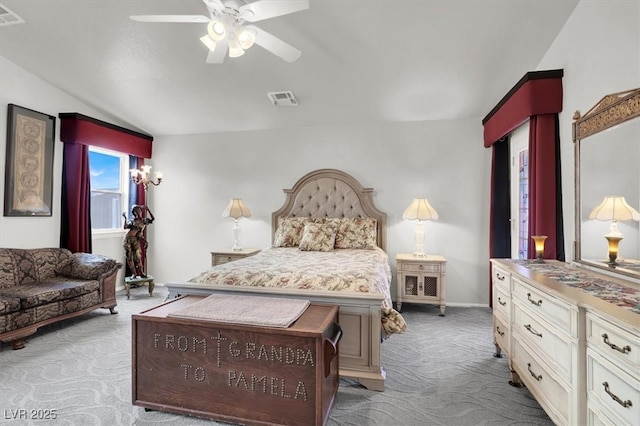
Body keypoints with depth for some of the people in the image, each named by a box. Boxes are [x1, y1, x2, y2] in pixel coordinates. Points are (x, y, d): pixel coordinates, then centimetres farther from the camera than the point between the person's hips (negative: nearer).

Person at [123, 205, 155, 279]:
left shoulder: (144, 220, 7)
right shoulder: (132, 221, 8)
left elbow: (152, 218, -8)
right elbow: (125, 227, -6)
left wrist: (148, 210, -10)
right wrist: (125, 218, -10)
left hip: (136, 240, -1)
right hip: (128, 239, 1)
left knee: (138, 256, -6)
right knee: (129, 257, 0)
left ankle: (141, 273, 1)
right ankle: (133, 273, 9)